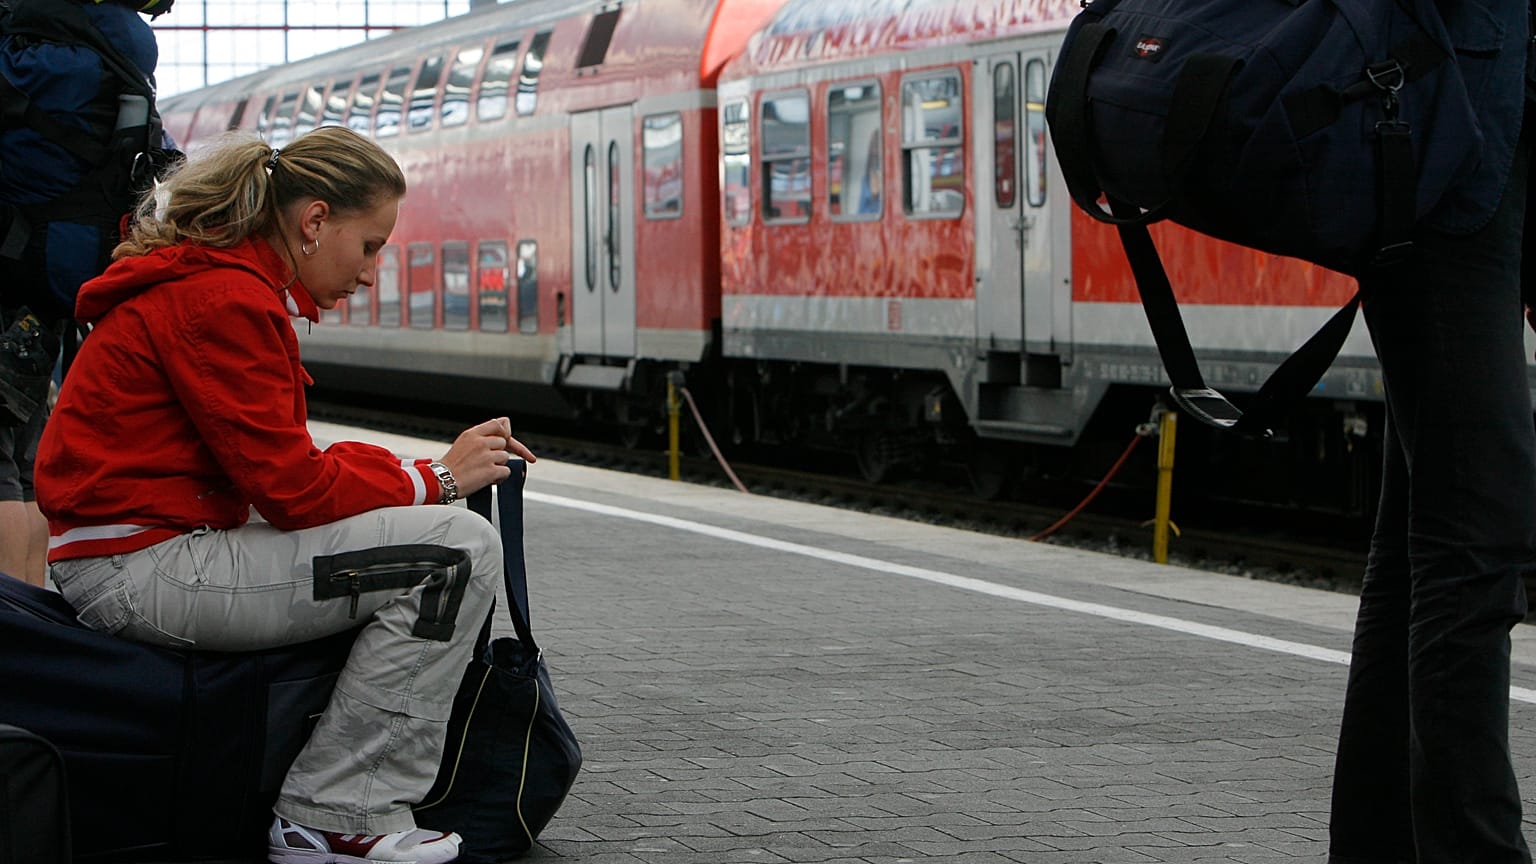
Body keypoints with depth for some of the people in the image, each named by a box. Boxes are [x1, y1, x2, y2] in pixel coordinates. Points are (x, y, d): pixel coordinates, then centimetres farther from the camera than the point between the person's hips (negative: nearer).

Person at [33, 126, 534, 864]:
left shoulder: (212, 284, 17)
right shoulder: (225, 299, -16)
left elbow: (281, 458, 16)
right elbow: (291, 486, -18)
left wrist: (426, 467, 4)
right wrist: (435, 479, -6)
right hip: (142, 566, -11)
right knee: (456, 550, -17)